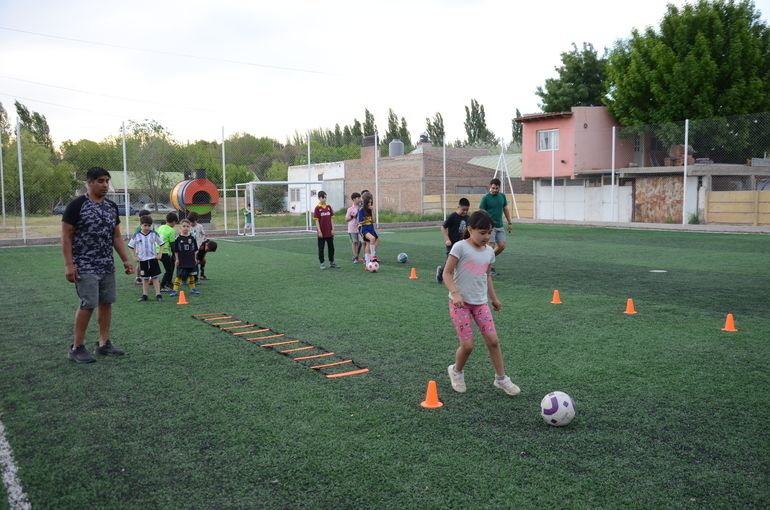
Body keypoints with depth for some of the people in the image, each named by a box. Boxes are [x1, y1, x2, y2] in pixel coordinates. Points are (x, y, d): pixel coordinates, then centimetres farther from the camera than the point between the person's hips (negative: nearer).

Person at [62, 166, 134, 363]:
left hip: (107, 266, 7)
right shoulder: (77, 205, -9)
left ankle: (104, 344, 17)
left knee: (106, 303, 8)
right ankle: (77, 348, 2)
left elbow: (116, 236, 16)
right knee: (88, 304, -10)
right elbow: (66, 236, -9)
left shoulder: (112, 206, 10)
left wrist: (125, 260, 10)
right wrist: (69, 264, -15)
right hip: (85, 267, -7)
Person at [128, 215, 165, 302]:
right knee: (145, 278, 9)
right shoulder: (137, 236, -4)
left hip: (153, 259, -1)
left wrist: (160, 254, -4)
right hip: (142, 260, 1)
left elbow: (161, 244, 4)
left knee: (155, 277, 1)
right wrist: (135, 256, 1)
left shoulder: (154, 234, -3)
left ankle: (158, 294, 1)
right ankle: (144, 295, 16)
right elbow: (131, 246, 6)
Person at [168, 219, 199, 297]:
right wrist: (177, 259, -3)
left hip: (191, 260, 3)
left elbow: (195, 249, 8)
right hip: (182, 261, -3)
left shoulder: (192, 237, 1)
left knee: (191, 275, 13)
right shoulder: (178, 238, -6)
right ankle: (175, 290, 2)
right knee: (179, 275, -3)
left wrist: (195, 258, 7)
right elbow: (176, 250, -2)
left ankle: (193, 289, 25)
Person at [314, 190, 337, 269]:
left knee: (331, 247, 11)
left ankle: (331, 262, 22)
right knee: (321, 248, 4)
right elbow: (317, 221, -8)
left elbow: (331, 219, 9)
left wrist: (332, 229, 2)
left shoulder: (329, 207, 5)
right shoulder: (317, 208, -8)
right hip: (321, 232, -4)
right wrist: (319, 231, -13)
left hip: (329, 232, 5)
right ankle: (322, 263, 12)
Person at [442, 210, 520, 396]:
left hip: (481, 302, 5)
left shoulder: (489, 251, 6)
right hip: (460, 302, -5)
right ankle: (456, 371, 23)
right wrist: (455, 293, -25)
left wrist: (494, 298, 22)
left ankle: (501, 378, 13)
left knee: (493, 340, -2)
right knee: (467, 345, -6)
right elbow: (447, 273, -12)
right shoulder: (460, 247, -13)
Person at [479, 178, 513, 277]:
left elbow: (505, 209, 17)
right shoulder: (485, 198, -8)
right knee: (491, 246, -8)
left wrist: (509, 223, 14)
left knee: (502, 246, -1)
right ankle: (491, 267, 3)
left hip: (500, 226, 5)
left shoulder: (502, 196, 8)